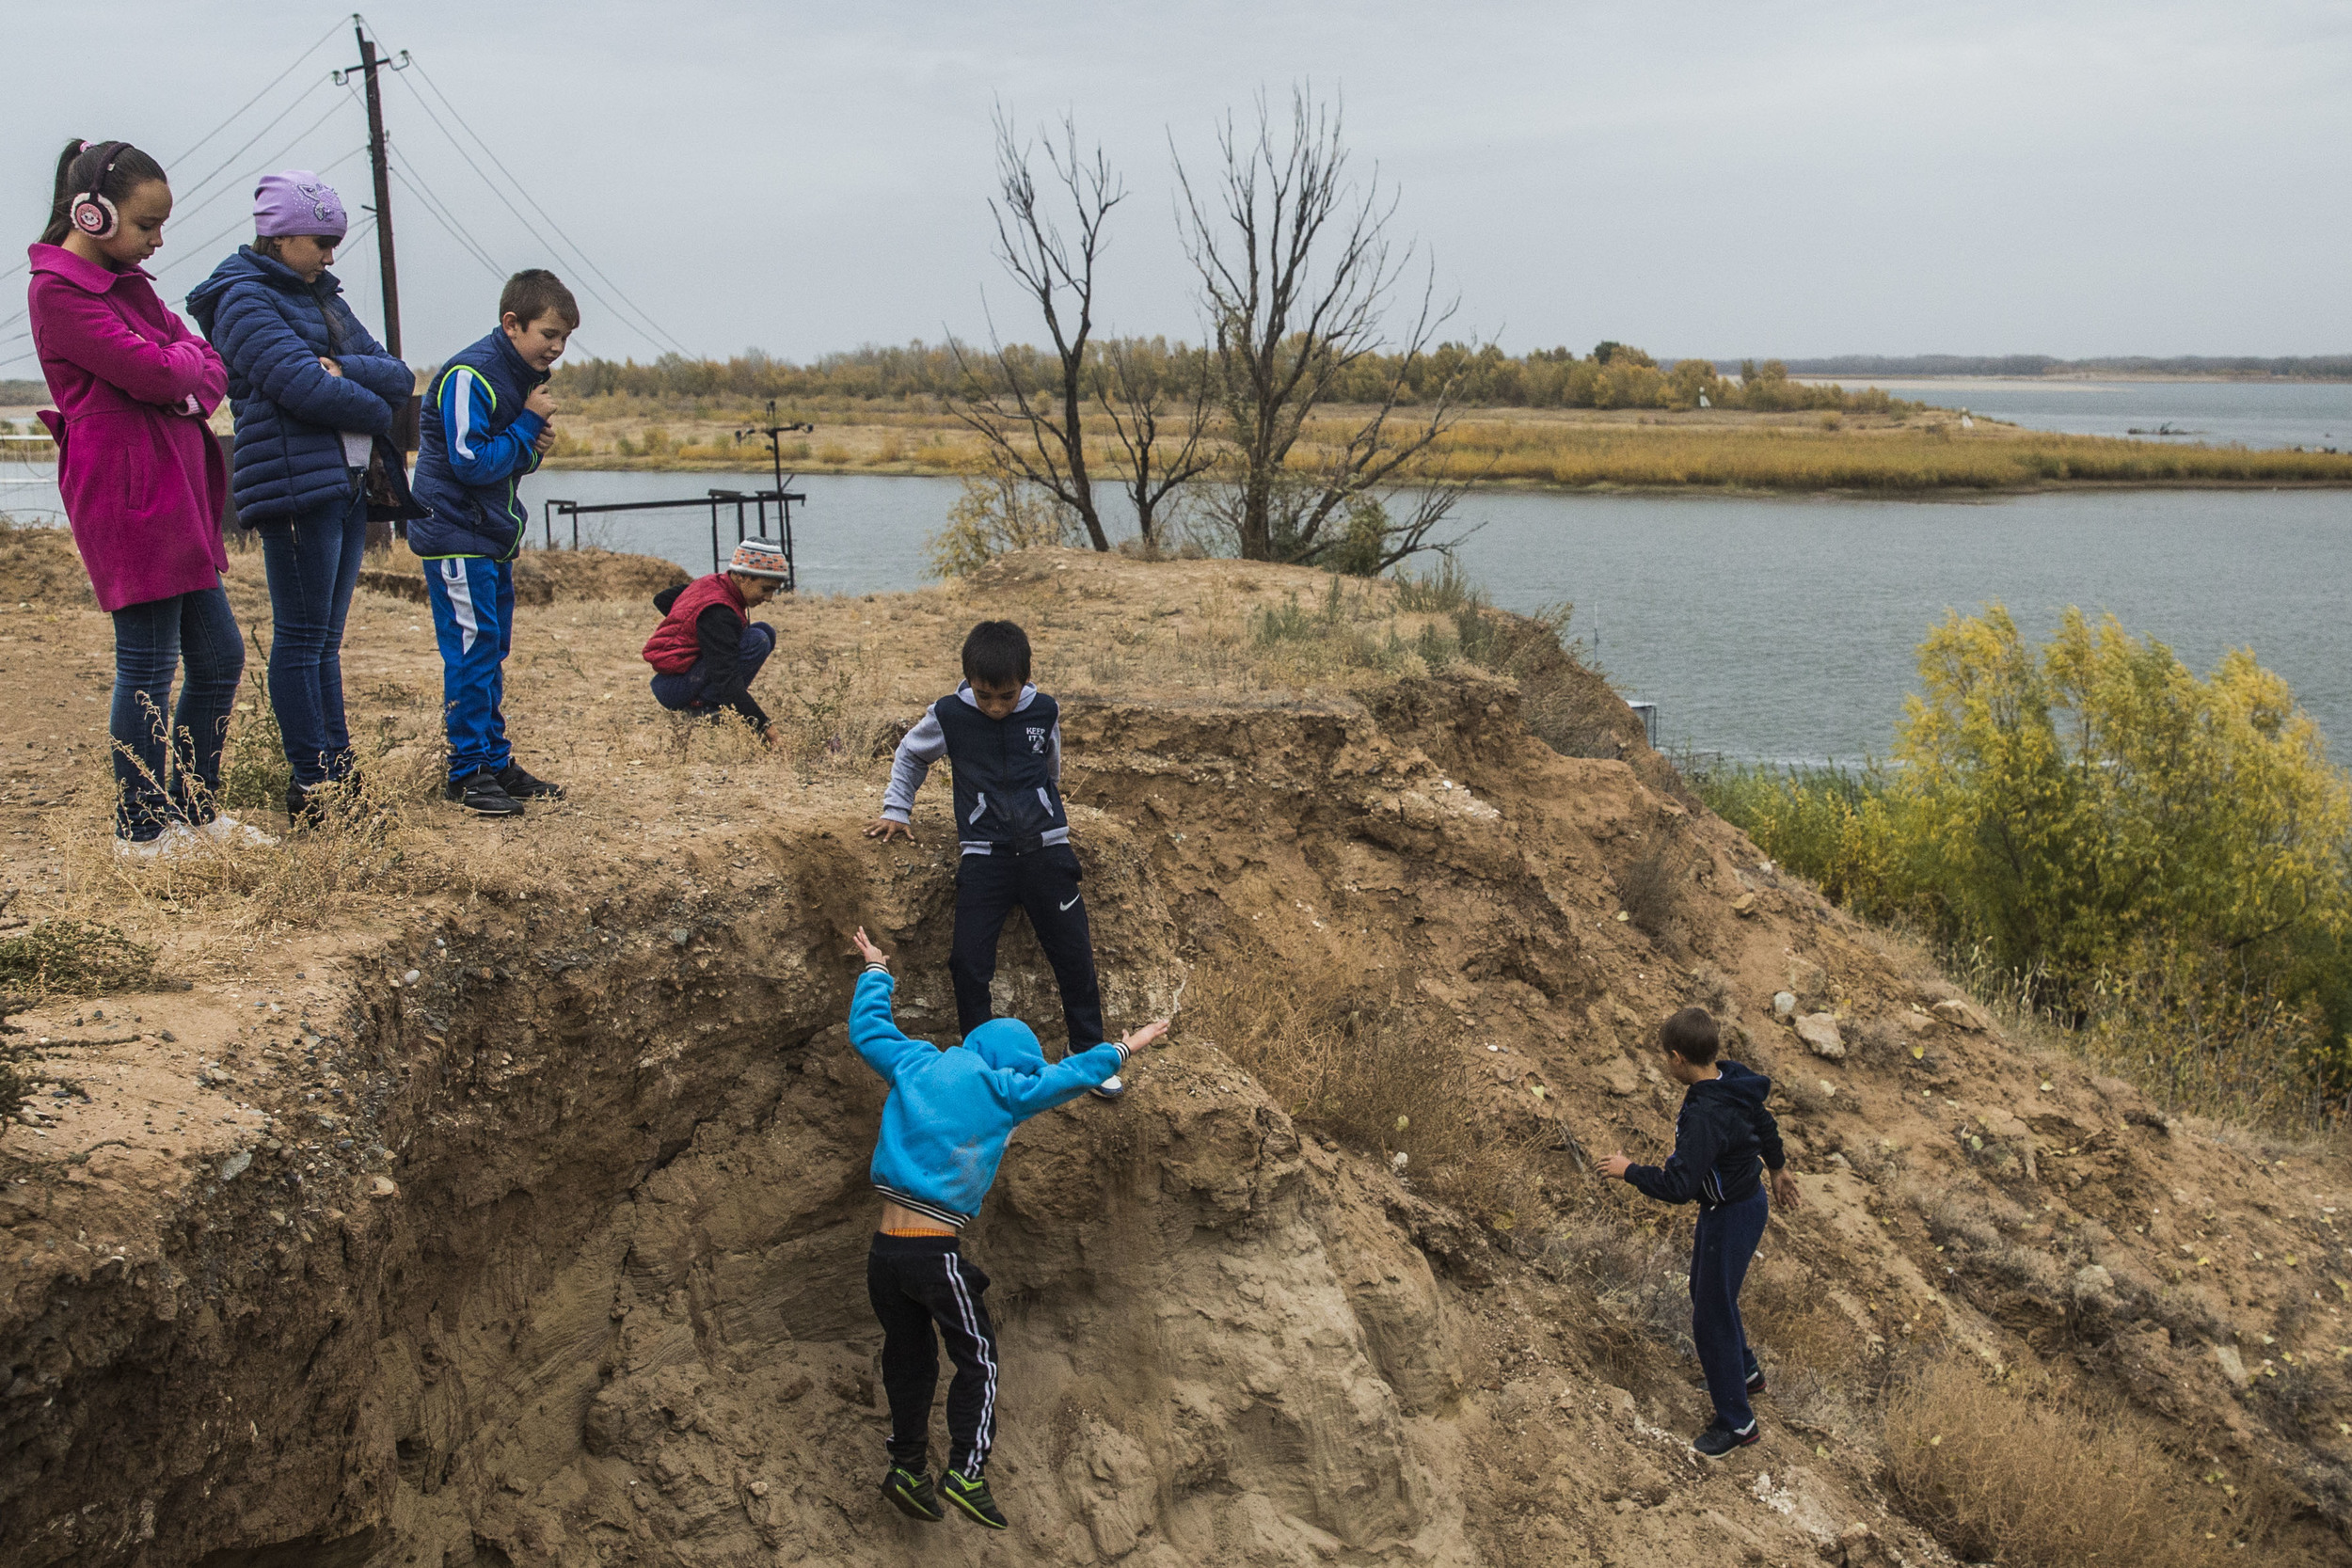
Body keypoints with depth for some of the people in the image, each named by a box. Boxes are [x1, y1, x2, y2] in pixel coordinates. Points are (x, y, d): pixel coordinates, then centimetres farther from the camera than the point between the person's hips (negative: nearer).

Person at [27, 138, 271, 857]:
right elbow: (155, 372, -20)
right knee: (148, 665, -2)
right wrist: (185, 353, 1)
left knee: (219, 655, 13)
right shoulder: (58, 290, -12)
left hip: (176, 493, 9)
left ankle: (196, 810, 24)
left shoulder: (126, 282, 17)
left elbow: (211, 366, 13)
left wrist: (194, 390, -9)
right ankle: (142, 831, 9)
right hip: (127, 494, -9)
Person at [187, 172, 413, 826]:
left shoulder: (322, 298, 20)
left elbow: (399, 377, 8)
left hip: (347, 486, 8)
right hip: (295, 483, -8)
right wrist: (378, 410, -3)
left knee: (325, 641, 11)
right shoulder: (246, 298, -4)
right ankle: (311, 786, -1)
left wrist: (347, 370, -11)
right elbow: (302, 385, -18)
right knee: (301, 639, -5)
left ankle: (339, 774, 14)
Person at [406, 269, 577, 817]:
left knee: (491, 650, 12)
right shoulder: (470, 376, -18)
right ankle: (469, 771, -2)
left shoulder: (527, 377, 10)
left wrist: (533, 448, -3)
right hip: (455, 535, -9)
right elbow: (473, 464, -22)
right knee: (472, 649, -8)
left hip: (492, 536, 9)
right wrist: (529, 424, -16)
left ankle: (496, 761, 19)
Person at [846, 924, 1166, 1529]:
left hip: (884, 1252, 6)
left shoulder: (915, 1065, 8)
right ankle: (966, 1472, -1)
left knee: (908, 1360, 17)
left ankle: (908, 1467, 20)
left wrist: (876, 973, 41)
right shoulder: (998, 1090, -4)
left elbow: (867, 1030, 25)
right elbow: (1069, 1076, 5)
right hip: (936, 1256, -5)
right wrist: (1124, 1049, 21)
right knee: (978, 1361, 8)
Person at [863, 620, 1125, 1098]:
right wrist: (896, 810, 16)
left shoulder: (1044, 712, -1)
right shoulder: (949, 715, -5)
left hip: (1045, 848, 1)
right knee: (969, 963, -7)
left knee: (1075, 956, 3)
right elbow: (910, 755, 16)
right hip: (984, 856, -1)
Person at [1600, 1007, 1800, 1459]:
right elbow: (1765, 1124, 13)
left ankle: (1737, 1422, 19)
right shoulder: (1734, 1080, -6)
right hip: (1748, 1198, 10)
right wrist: (1778, 1168, 31)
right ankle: (1745, 1372, 49)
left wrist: (1628, 1171, -18)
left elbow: (1676, 1185, -35)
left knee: (1713, 1317, 5)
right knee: (1705, 1292, 28)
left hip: (1731, 1218, -10)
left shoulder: (1704, 1116, -34)